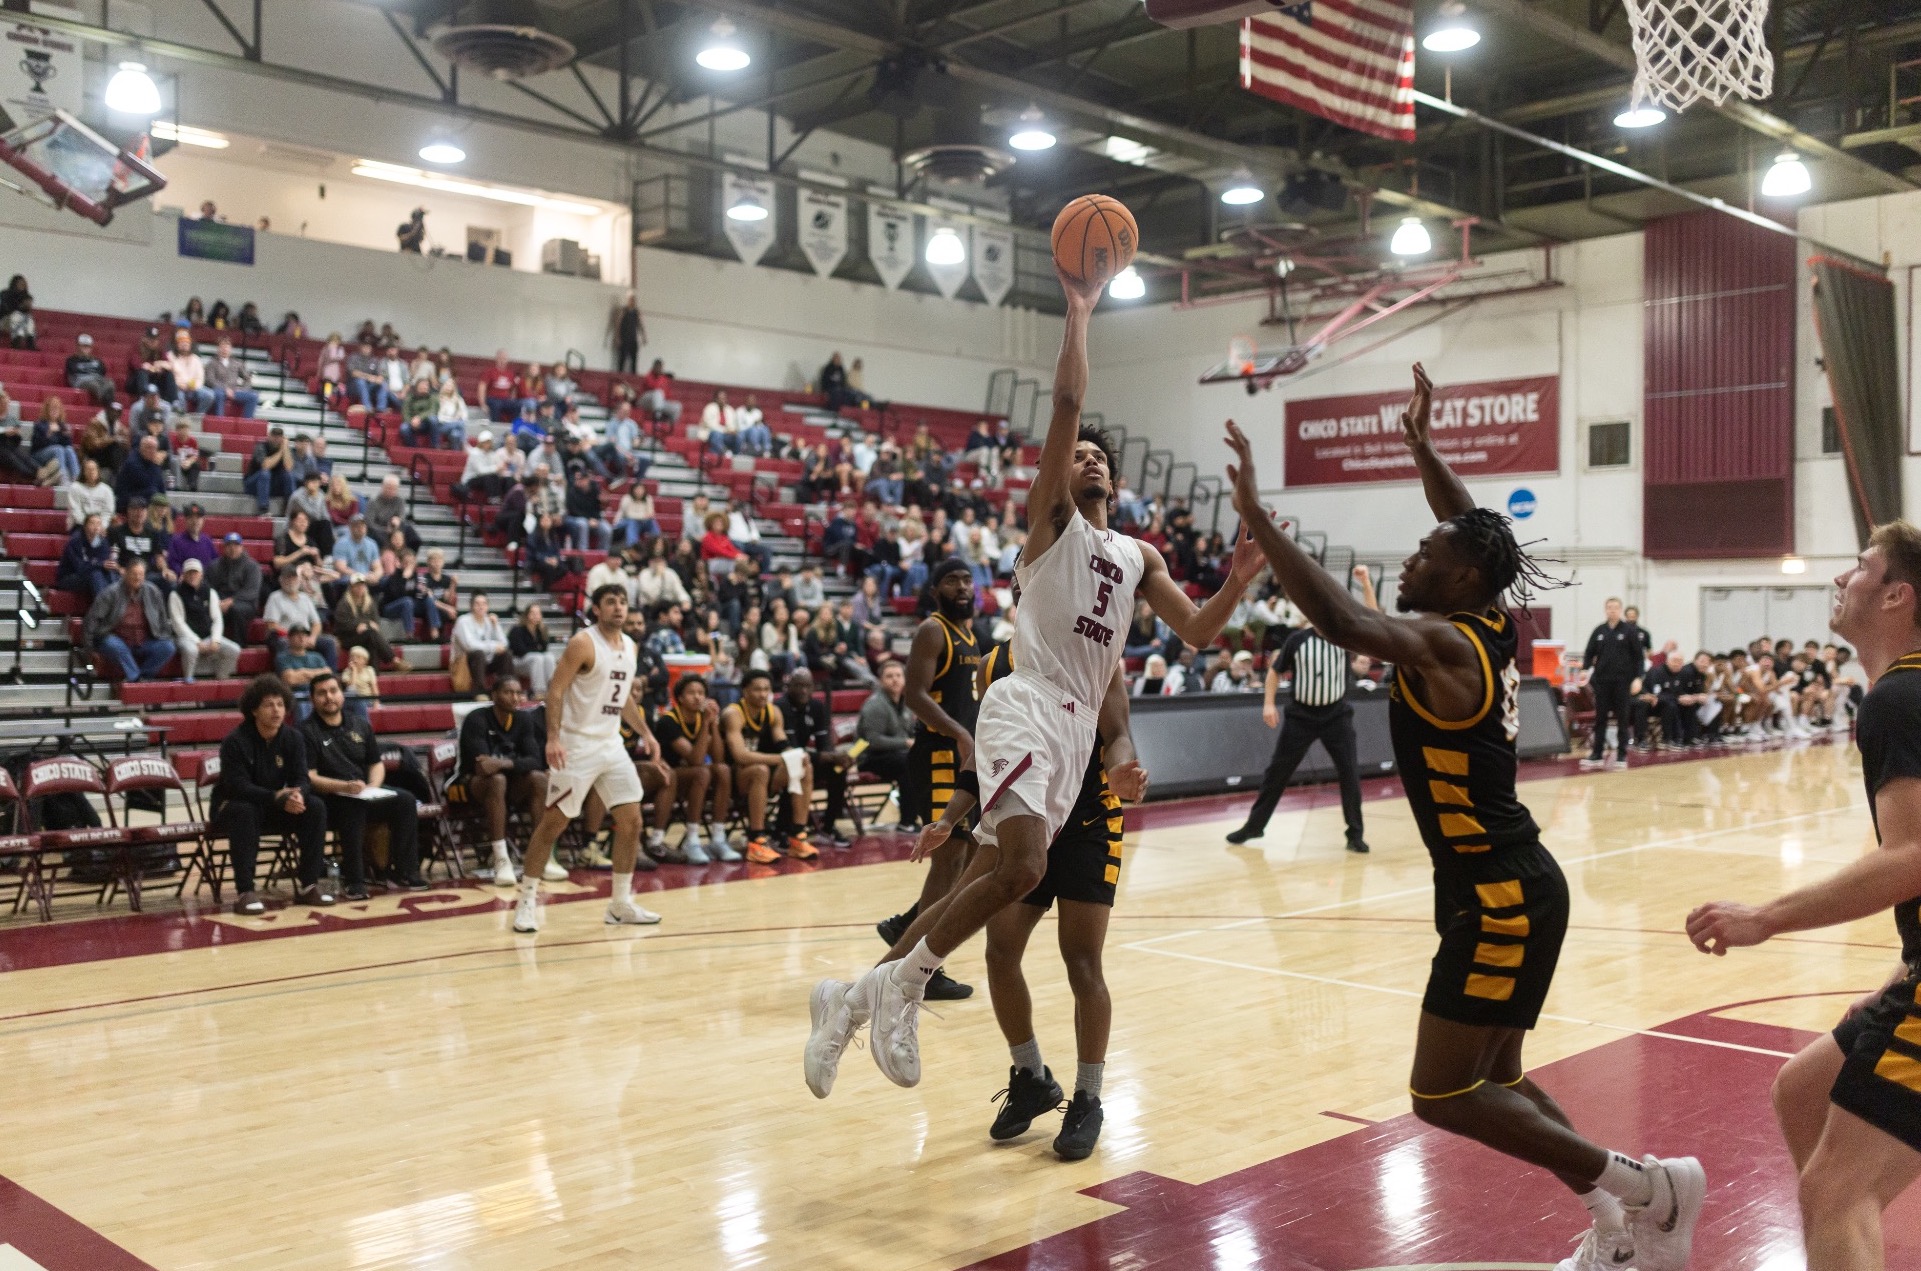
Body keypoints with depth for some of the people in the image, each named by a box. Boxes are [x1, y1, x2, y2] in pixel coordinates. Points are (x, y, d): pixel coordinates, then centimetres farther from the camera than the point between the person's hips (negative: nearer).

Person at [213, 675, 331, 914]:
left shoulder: (293, 738, -4)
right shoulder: (235, 741, -18)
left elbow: (300, 779, -8)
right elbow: (239, 786, -26)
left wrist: (297, 795, -34)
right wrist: (278, 798, -39)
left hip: (275, 810, 5)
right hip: (233, 807, -4)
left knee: (315, 807, -19)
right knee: (244, 812, -38)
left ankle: (309, 883, -14)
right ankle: (244, 891, -36)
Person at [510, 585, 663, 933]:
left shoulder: (629, 646, 10)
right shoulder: (583, 643, -12)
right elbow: (555, 690, -16)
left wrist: (646, 733, 17)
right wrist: (553, 738, -26)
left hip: (611, 744, 7)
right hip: (577, 745, -7)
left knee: (631, 821, 4)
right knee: (553, 822, -3)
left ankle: (621, 904, 14)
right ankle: (527, 900, 9)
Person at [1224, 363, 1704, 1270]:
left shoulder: (1442, 645, -18)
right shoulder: (1488, 625, 7)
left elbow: (1339, 619, -35)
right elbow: (1473, 534, 25)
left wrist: (1253, 514, -31)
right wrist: (1421, 446, 26)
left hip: (1501, 897, -10)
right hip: (1505, 887, 10)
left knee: (1442, 1096, -4)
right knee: (1496, 1080, 18)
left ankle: (1648, 1188, 3)